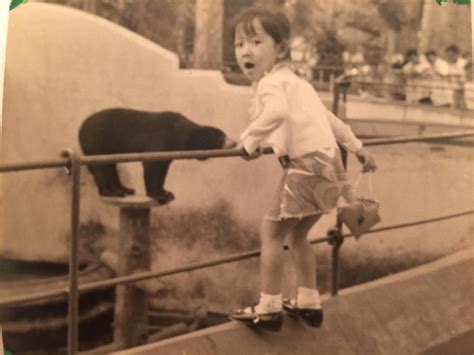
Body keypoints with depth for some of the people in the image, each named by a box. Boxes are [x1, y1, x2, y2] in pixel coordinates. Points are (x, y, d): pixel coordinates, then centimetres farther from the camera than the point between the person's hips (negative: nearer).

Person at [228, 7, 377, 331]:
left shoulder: (270, 82, -8)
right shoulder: (295, 82, 22)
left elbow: (278, 111, -32)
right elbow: (328, 118, 30)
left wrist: (249, 140, -21)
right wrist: (357, 148, 36)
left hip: (307, 165, -9)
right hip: (328, 164, 9)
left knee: (272, 231, 1)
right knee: (297, 235, 21)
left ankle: (269, 308, 5)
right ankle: (309, 303, 28)